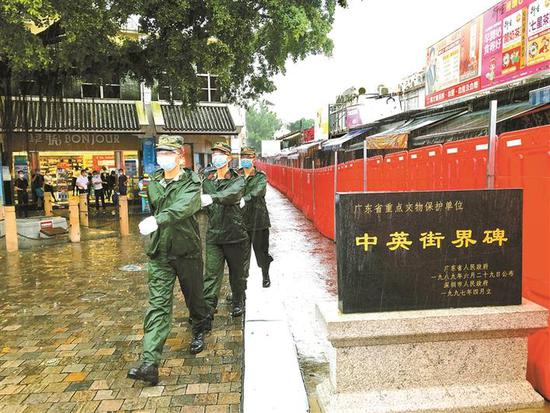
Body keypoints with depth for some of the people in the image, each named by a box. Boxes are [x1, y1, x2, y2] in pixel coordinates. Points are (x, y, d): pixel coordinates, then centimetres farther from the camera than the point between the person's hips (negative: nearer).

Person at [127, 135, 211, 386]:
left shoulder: (191, 183, -10)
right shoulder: (153, 184, 7)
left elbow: (182, 207, -31)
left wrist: (158, 220, -46)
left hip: (188, 252, -3)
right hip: (159, 254, 3)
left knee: (194, 297, 15)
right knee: (157, 305, -3)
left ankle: (200, 331, 45)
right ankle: (150, 364, -5)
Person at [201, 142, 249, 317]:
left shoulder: (237, 180, -4)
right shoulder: (207, 182, 10)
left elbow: (232, 194, -27)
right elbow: (206, 206, 11)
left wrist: (212, 198, -44)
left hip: (235, 233, -2)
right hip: (213, 235, 3)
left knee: (237, 272, 12)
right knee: (211, 273, -3)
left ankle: (238, 303, 32)